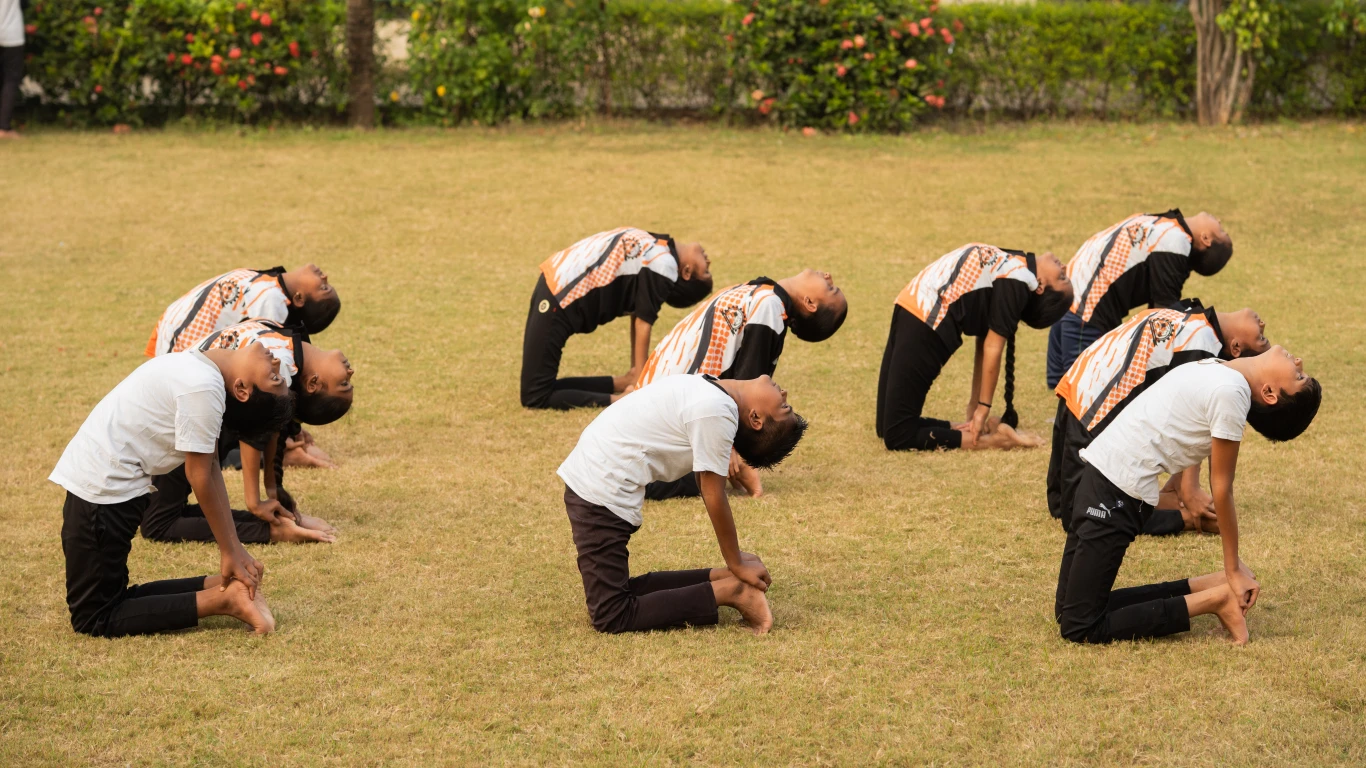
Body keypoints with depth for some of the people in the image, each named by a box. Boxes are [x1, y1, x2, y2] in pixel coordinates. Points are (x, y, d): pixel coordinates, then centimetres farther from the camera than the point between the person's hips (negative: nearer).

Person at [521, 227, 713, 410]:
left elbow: (639, 320, 9)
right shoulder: (664, 269, -14)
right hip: (560, 302, -5)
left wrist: (636, 375, 13)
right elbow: (643, 324, -9)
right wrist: (638, 378, -2)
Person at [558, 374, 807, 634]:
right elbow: (714, 499, -11)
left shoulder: (712, 391, -2)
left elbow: (709, 491, 8)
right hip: (602, 492, -5)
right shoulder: (716, 413, -20)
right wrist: (738, 567, 1)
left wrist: (736, 561, 13)